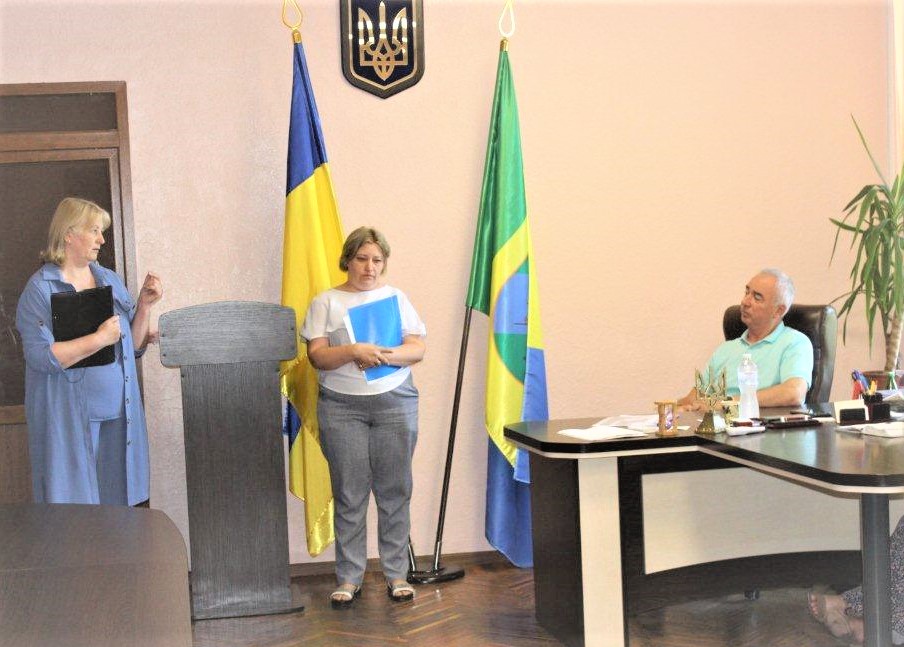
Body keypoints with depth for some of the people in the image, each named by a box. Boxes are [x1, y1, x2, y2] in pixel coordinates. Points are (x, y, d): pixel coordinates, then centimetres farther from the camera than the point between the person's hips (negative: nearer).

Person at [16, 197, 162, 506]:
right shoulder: (40, 289, -6)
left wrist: (144, 305, -1)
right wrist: (99, 339, -19)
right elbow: (40, 355, -17)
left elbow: (134, 346, 13)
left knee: (116, 501, 9)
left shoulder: (110, 280, 11)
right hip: (69, 420, -5)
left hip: (118, 415, 5)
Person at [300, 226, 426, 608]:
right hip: (342, 407, -1)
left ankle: (396, 573, 12)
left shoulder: (397, 298, 11)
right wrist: (354, 351, -21)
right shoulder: (326, 302, 6)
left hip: (395, 404, 1)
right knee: (349, 495, 0)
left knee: (394, 492, 3)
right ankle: (349, 577, 9)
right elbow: (317, 356, -3)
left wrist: (385, 355, -17)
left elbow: (417, 350, 3)